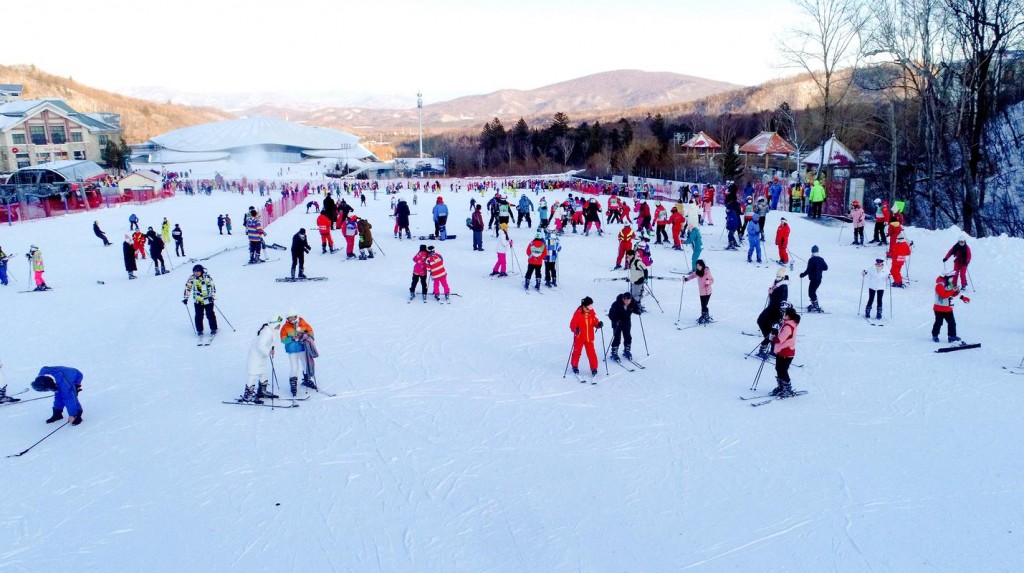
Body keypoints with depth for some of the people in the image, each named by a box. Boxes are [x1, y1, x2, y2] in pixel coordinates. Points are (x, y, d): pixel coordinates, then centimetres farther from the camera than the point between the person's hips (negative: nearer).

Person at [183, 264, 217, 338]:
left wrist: (211, 296, -15)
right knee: (199, 316, 1)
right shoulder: (192, 279, -3)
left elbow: (212, 286, -5)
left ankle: (213, 329, 15)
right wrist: (185, 298, 1)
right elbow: (187, 288, 4)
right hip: (197, 301, 2)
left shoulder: (207, 277, -7)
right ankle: (199, 331, 13)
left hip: (208, 300, -2)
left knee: (210, 315, 2)